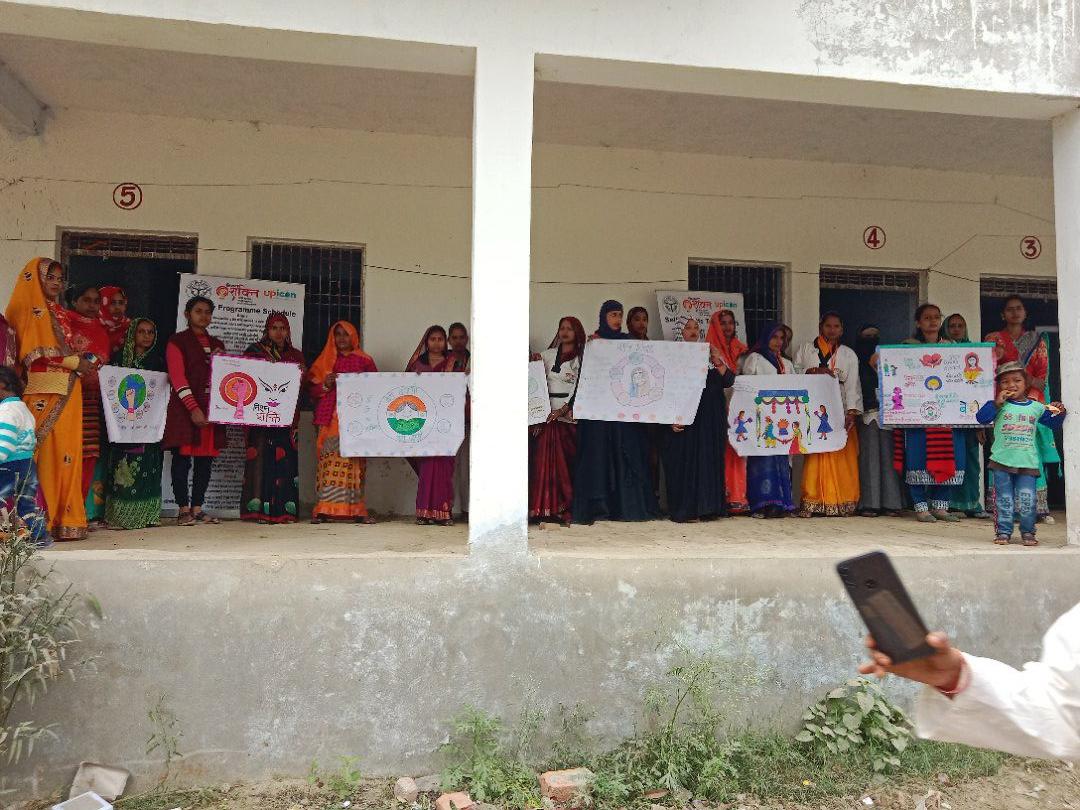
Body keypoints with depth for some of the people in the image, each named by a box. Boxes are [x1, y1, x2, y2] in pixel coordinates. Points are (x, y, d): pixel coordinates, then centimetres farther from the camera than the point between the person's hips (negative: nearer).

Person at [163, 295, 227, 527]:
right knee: (183, 457, -4)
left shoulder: (217, 344, 20)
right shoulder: (177, 341, 3)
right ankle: (183, 510, 1)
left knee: (206, 459, 3)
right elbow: (178, 377, -7)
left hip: (212, 409, 5)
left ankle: (197, 508, 8)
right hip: (185, 408, -5)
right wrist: (193, 408, -16)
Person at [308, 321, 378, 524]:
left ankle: (356, 509, 0)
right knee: (329, 461, -8)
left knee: (354, 462, -3)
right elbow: (312, 389, 12)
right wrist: (325, 385, -8)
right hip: (330, 420, 0)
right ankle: (323, 509, -7)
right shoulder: (324, 360, 14)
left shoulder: (365, 360, 12)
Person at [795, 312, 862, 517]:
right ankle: (811, 502, -6)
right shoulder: (806, 350, 14)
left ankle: (843, 502, 0)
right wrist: (813, 371, -12)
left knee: (843, 457, -5)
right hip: (813, 412, -1)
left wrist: (851, 412, -7)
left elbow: (853, 385, 5)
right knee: (814, 457, -8)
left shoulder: (849, 354, 15)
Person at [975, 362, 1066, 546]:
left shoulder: (1036, 407, 8)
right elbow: (981, 418, -11)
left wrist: (1059, 413, -1)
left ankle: (1028, 532, 16)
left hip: (1028, 462, 1)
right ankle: (1003, 532, 14)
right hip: (1002, 461, -1)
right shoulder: (999, 405, 1)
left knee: (1027, 500, 2)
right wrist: (997, 403, -17)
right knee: (1004, 500, 5)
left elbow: (1053, 423, 18)